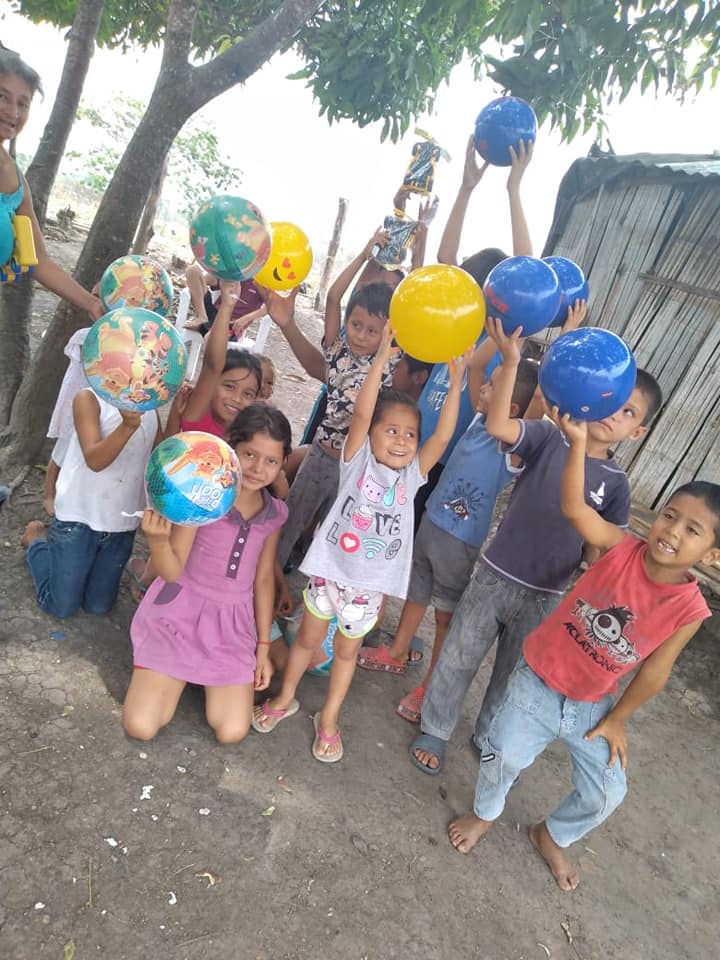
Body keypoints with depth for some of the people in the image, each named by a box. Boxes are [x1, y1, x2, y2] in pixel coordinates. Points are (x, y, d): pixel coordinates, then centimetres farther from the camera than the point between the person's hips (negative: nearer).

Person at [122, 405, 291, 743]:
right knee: (140, 726, -9)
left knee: (231, 732, -6)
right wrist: (159, 540, -39)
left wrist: (263, 646, 8)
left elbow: (263, 579, 8)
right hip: (181, 612, -3)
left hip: (232, 623, 3)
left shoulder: (274, 513, -1)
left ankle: (206, 675, 23)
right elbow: (171, 572, -16)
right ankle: (182, 673, 20)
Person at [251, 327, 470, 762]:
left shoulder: (412, 474, -3)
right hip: (330, 569, -2)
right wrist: (381, 358, -29)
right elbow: (360, 414, -23)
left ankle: (329, 719, 40)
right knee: (308, 638, 19)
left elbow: (443, 436, -12)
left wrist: (456, 382, -19)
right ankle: (285, 698, 43)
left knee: (347, 650, 20)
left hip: (372, 582, 2)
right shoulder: (357, 460, -9)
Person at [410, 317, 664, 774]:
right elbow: (498, 425, -27)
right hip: (494, 576, -1)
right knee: (458, 659, 14)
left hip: (544, 598, 2)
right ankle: (435, 729, 39)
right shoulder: (550, 437, -9)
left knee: (513, 676, 20)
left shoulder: (616, 483, -4)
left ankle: (487, 738, 47)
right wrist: (511, 361, -37)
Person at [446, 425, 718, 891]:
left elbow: (654, 672, -6)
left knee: (606, 793, 10)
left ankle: (553, 836, 44)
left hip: (594, 705, 2)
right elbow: (574, 508, -36)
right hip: (539, 681, -2)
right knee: (505, 756, -2)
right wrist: (579, 442, -45)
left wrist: (616, 720, 2)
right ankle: (484, 814, 34)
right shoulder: (623, 548, -21)